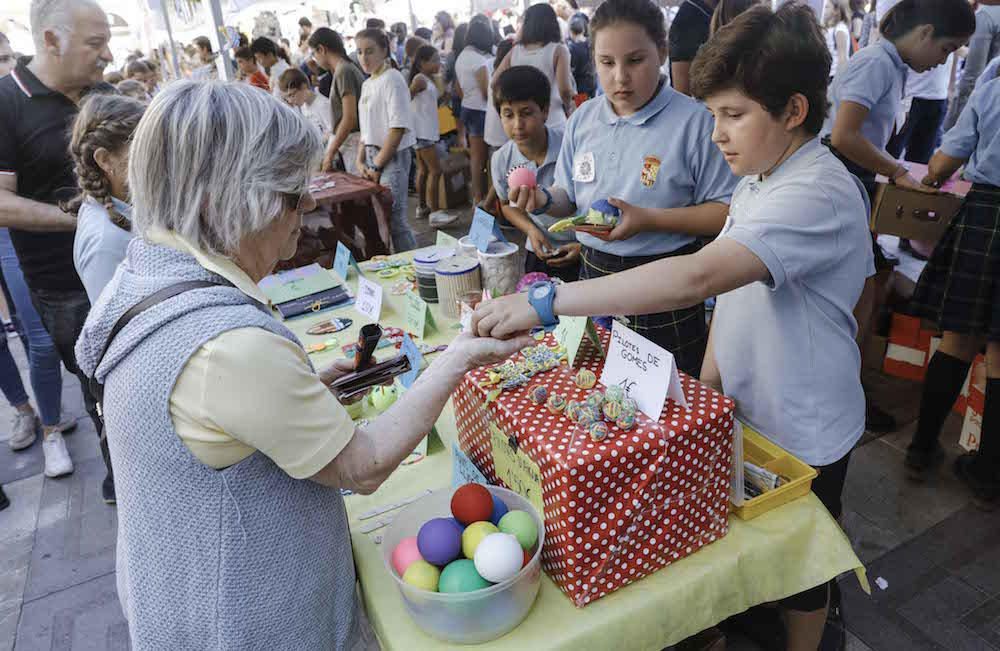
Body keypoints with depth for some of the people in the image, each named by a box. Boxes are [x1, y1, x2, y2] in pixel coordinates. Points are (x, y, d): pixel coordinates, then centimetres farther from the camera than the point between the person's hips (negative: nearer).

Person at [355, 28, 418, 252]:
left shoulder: (391, 79, -10)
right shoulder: (367, 84, 15)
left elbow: (398, 127, -16)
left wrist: (378, 166, -13)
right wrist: (361, 161, 6)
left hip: (393, 157, -8)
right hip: (373, 155, 8)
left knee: (394, 219, -8)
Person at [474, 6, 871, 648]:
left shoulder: (819, 193, -29)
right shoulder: (758, 182, 2)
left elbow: (698, 277, -44)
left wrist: (547, 300, -47)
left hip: (804, 432, -7)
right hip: (745, 412, 7)